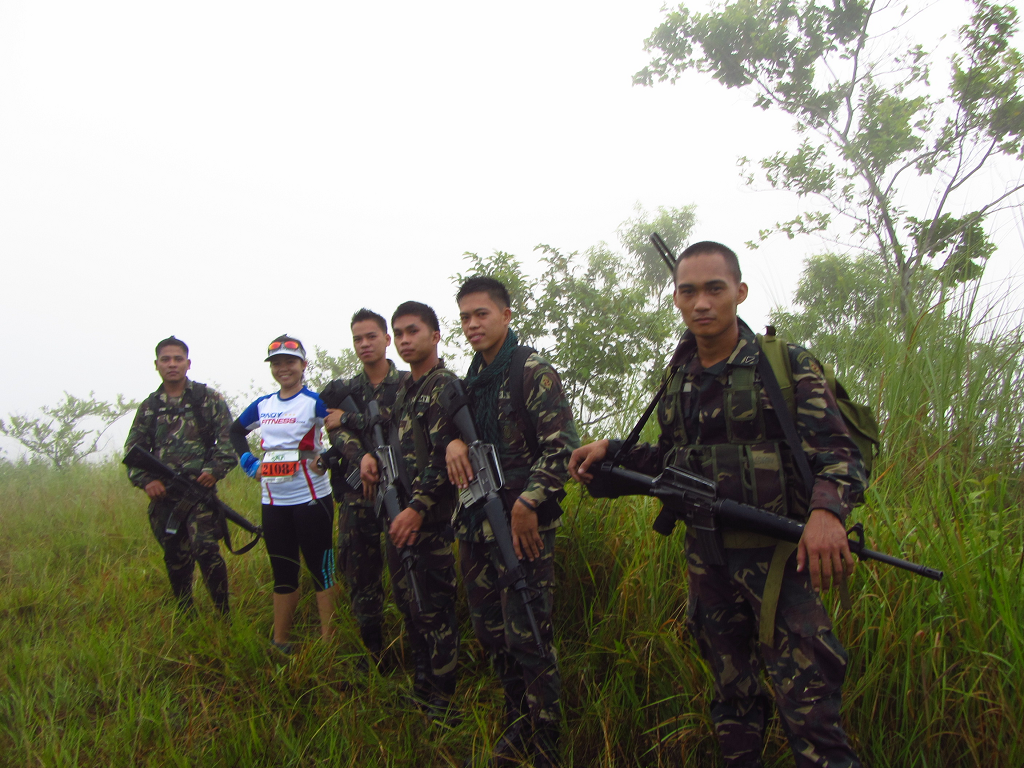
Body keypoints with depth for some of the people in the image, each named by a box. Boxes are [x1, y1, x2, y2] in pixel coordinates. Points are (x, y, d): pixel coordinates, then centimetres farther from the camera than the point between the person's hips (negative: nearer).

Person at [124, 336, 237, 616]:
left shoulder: (208, 399, 4)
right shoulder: (149, 407, 13)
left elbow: (229, 438, 1)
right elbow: (133, 450, 12)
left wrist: (216, 469, -14)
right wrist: (145, 480, -5)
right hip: (163, 493, 4)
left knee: (206, 550, -17)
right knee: (175, 558, 10)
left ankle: (224, 616, -5)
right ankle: (185, 617, 24)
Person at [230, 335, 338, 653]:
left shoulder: (315, 402, -9)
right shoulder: (262, 405, 10)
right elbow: (235, 430, 25)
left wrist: (326, 460, -18)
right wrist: (249, 462, 13)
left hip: (311, 499, -6)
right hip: (273, 501, 6)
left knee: (321, 570, 1)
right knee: (282, 572, 15)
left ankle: (328, 642, 10)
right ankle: (279, 643, 26)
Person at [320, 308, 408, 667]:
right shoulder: (343, 390, 13)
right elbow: (337, 433, -2)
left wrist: (349, 418, -9)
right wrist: (364, 460, -20)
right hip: (357, 493, 3)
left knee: (406, 573, -2)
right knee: (359, 572, 7)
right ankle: (374, 655, 20)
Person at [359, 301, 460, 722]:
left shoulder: (445, 386, -10)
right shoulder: (403, 388, 16)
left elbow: (444, 456, -19)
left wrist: (418, 507, -23)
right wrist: (371, 455, 5)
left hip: (430, 516, -9)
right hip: (398, 511, 9)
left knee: (434, 608, -2)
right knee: (409, 602, 16)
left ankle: (441, 702, 9)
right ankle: (421, 685, 30)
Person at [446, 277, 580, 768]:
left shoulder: (533, 372, -8)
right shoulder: (472, 379, 14)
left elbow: (563, 446, -15)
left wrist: (528, 502, -18)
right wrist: (455, 441, 2)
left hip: (522, 524, -7)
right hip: (476, 525, 8)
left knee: (527, 638, -5)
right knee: (490, 632, 14)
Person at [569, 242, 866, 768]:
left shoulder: (787, 364, -6)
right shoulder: (678, 378, 9)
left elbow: (839, 452, -11)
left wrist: (827, 509, -31)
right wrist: (612, 452, 2)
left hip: (778, 553, -5)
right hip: (705, 557, 5)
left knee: (808, 705, -6)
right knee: (732, 696, 17)